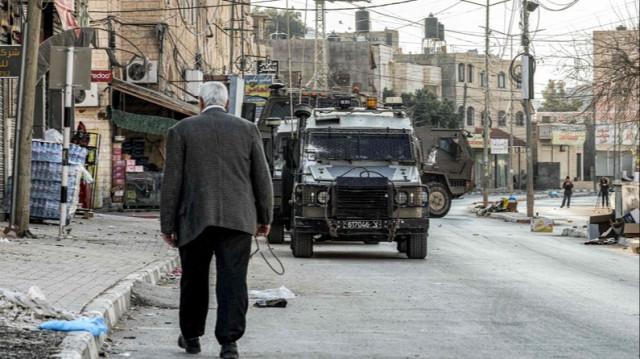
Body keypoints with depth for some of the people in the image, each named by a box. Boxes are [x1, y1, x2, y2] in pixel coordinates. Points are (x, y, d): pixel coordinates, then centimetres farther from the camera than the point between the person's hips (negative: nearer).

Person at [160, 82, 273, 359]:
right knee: (233, 280, -1)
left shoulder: (181, 131, 2)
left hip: (195, 219, 0)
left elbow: (172, 181, -1)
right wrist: (265, 217, 15)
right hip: (237, 219, 0)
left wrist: (168, 224, 3)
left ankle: (191, 336, 26)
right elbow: (262, 177, 7)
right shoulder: (247, 129, 6)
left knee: (194, 280, 14)